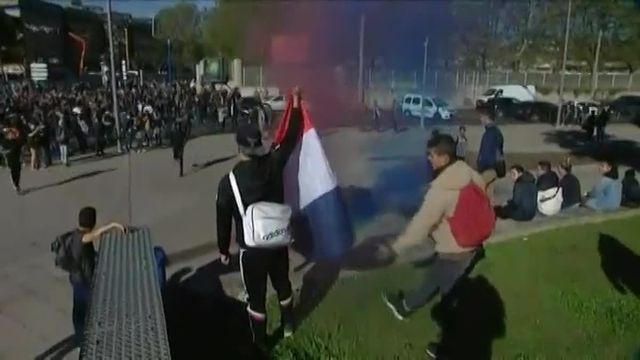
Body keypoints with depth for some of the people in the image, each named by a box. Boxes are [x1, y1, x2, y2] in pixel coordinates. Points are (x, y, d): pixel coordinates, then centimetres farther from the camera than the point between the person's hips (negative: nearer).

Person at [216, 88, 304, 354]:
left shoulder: (228, 182, -18)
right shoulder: (273, 163, -14)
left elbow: (223, 221, -7)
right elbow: (291, 138, 2)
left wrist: (223, 250, 9)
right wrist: (296, 104, 13)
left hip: (251, 248, -3)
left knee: (256, 296, 14)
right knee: (283, 284, 25)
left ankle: (260, 343, 32)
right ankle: (287, 326, 48)